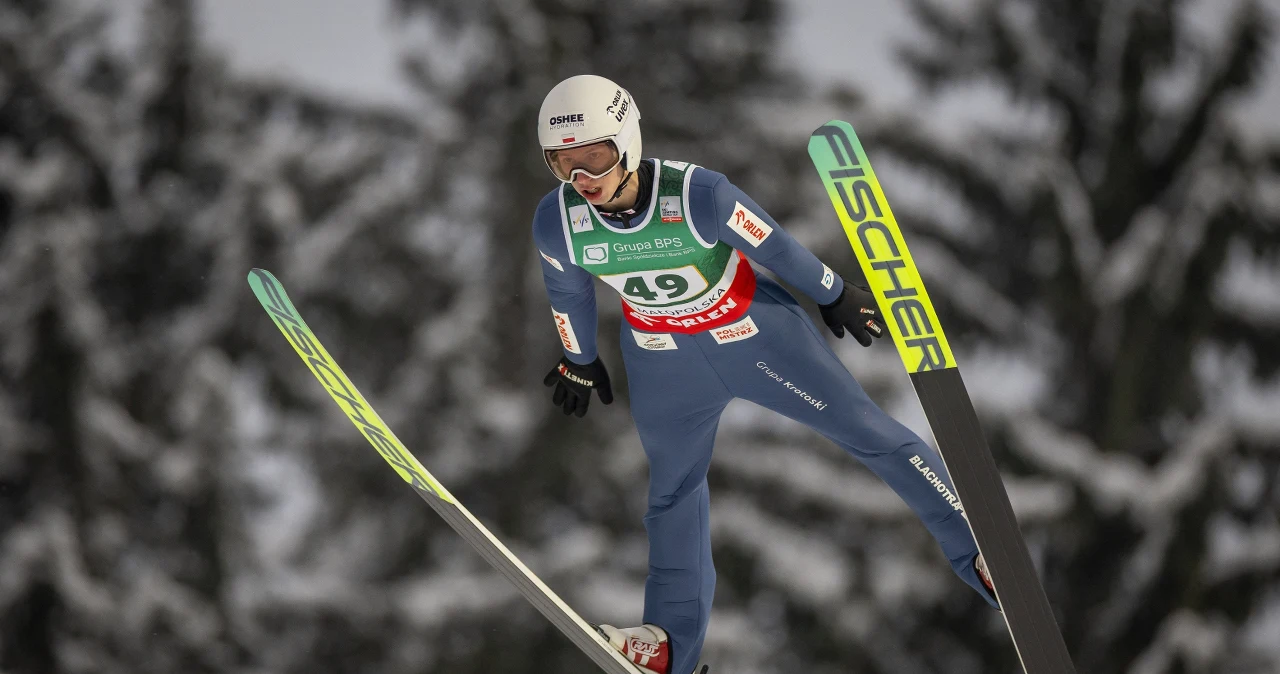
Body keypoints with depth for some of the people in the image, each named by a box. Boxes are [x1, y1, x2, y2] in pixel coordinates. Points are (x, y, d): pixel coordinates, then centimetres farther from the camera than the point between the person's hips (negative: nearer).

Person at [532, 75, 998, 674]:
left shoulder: (697, 195, -35)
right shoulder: (556, 223, -24)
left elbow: (773, 247, -18)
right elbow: (568, 293, -2)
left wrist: (834, 297, -3)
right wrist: (579, 362, 14)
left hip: (753, 332, -3)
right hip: (663, 363, 3)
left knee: (867, 432, 2)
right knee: (672, 489, 18)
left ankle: (978, 554, 14)